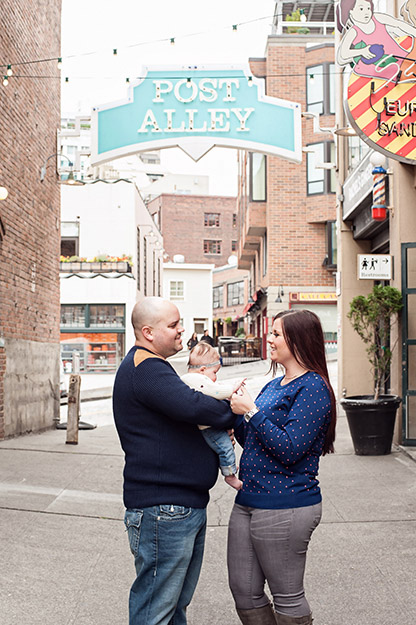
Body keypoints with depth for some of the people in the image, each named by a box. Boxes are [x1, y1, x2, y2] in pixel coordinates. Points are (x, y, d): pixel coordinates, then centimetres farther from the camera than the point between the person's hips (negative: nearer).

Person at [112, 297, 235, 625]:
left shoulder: (153, 367, 20)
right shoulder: (144, 368, -16)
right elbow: (191, 406, -30)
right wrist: (232, 410, -10)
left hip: (187, 505, 11)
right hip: (162, 510, -11)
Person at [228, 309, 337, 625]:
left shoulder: (313, 388, -12)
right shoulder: (274, 386, 16)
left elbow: (289, 448, -21)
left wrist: (251, 411, -17)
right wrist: (237, 412, 4)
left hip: (285, 508, -9)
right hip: (248, 501, 9)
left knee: (288, 597, 5)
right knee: (244, 592, 13)